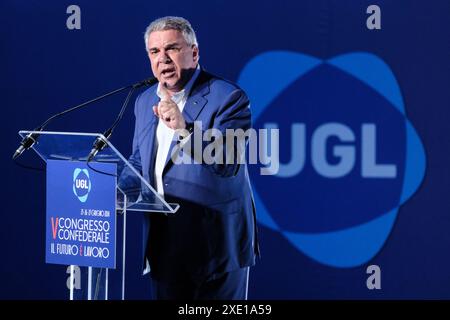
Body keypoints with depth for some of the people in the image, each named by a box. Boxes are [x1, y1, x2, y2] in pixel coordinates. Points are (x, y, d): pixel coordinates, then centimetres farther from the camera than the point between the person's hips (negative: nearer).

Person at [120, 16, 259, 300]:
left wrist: (185, 129, -34)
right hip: (164, 246, 6)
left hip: (217, 248, -6)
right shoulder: (146, 101, 11)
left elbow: (228, 164, -22)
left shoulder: (228, 98, -10)